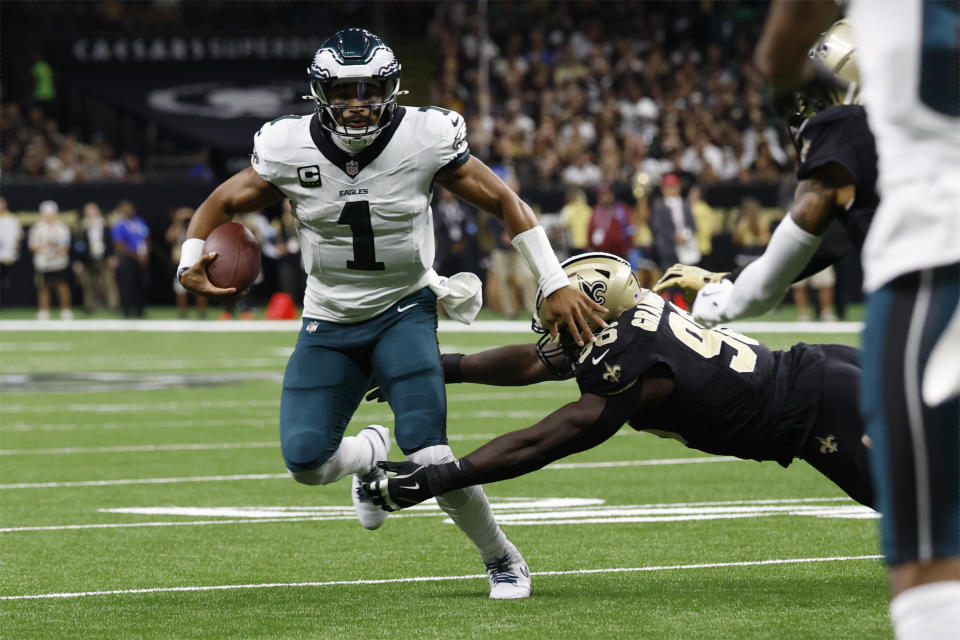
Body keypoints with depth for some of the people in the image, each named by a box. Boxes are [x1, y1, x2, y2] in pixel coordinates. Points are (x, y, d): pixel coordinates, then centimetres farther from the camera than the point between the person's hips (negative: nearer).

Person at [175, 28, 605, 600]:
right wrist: (191, 258, -17)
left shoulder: (425, 140, -16)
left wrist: (557, 285, -11)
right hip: (329, 322, 2)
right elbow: (222, 203, 3)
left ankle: (503, 559, 6)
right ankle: (371, 452, 26)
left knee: (430, 456, -20)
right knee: (306, 461, -13)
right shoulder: (290, 150, -12)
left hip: (403, 312, -2)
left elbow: (506, 203, -6)